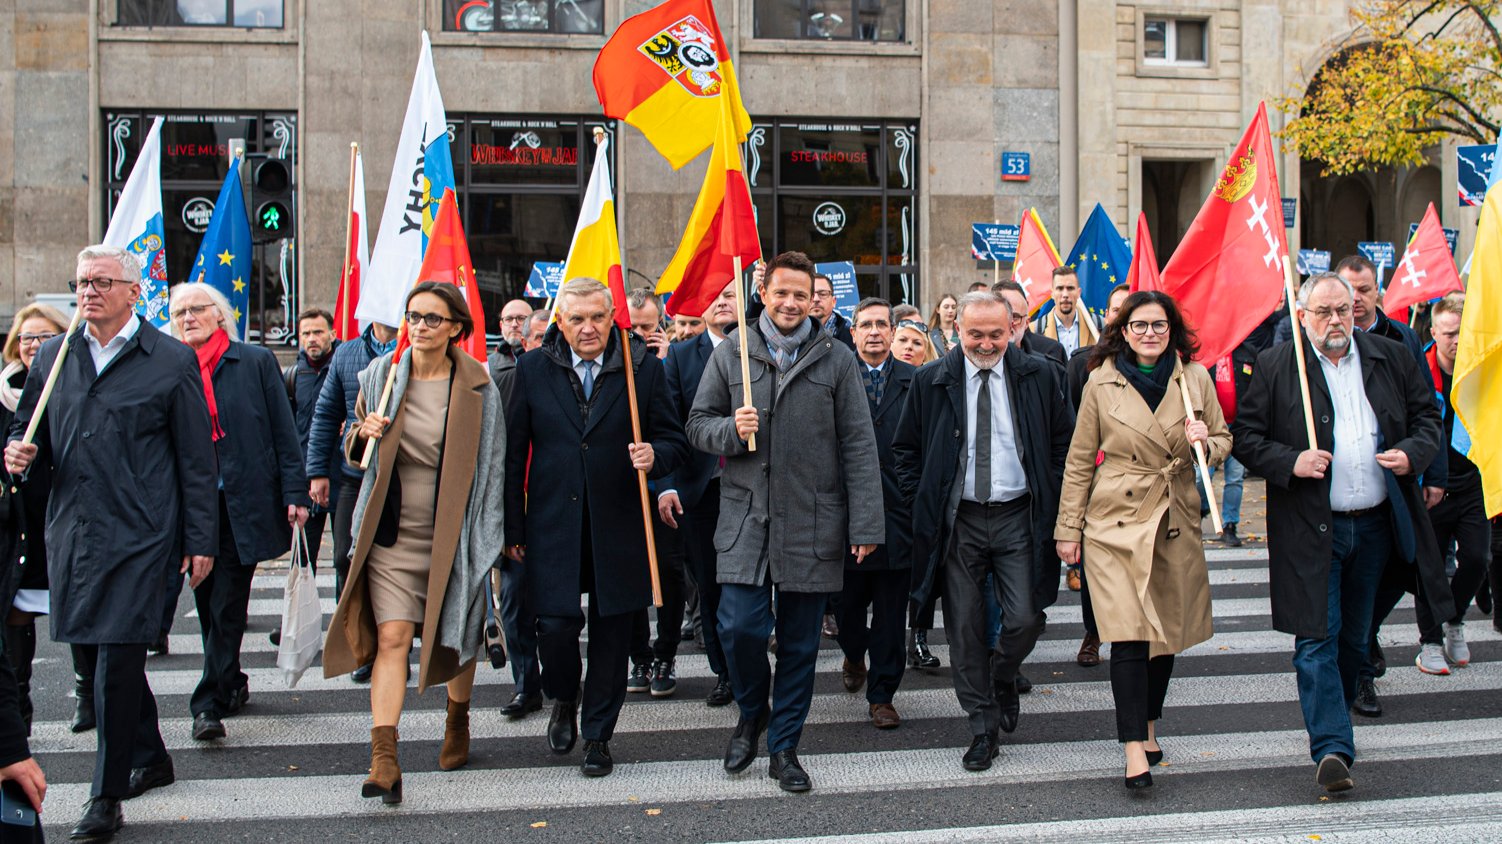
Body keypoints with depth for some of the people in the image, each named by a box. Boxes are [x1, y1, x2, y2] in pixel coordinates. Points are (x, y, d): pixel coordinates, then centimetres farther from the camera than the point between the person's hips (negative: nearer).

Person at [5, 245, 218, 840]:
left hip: (138, 534, -5)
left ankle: (107, 796, 2)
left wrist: (201, 540, -2)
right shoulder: (53, 357, 11)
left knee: (118, 658, -7)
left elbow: (195, 458, 0)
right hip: (71, 532, 5)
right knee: (111, 655, 14)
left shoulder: (172, 361, -1)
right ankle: (150, 757, 33)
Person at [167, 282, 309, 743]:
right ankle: (232, 686, 27)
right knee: (208, 604, 10)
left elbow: (284, 430, 1)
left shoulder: (256, 361, 1)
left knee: (226, 605, -4)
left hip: (244, 504, -3)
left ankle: (209, 702, -1)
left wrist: (294, 492, -6)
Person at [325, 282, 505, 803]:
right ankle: (384, 759, -12)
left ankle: (458, 721, 39)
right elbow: (354, 451, 13)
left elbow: (490, 465, 1)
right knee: (391, 637, -10)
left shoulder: (476, 387, -3)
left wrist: (487, 538, -3)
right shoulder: (381, 374, 3)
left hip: (452, 535, -1)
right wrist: (363, 434, -11)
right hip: (392, 534, 1)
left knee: (454, 637, 13)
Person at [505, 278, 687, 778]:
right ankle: (564, 700, 29)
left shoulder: (643, 368, 1)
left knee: (612, 635, 7)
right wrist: (512, 528, 2)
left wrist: (654, 456, -18)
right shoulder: (533, 370, 3)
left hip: (618, 528, 0)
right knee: (556, 626, -4)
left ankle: (598, 736, 24)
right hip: (552, 526, 0)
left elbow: (674, 440, 6)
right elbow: (514, 454, 5)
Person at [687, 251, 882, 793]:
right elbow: (698, 424, 10)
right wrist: (731, 430, -13)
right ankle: (752, 713, 23)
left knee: (800, 640, 7)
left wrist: (865, 524, -5)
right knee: (740, 628, -8)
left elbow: (858, 446, 1)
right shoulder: (731, 355, 6)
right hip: (746, 518, 0)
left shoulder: (836, 360, 3)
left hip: (812, 522, 0)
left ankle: (783, 747, 23)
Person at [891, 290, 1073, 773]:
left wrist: (1052, 499, 1)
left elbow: (1066, 443, 9)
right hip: (958, 520, 0)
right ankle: (984, 729, 17)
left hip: (1019, 517, 0)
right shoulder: (931, 382, 1)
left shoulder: (1040, 377, 1)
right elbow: (906, 450, 9)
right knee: (964, 629, 3)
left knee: (1025, 619, -4)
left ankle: (1002, 678, 30)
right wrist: (923, 506, 1)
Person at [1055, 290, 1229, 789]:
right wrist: (1068, 529, 2)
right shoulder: (1102, 384, -1)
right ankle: (1135, 751, -6)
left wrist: (1205, 445, -12)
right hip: (1116, 523, -3)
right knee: (1129, 635, -10)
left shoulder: (1195, 378, 4)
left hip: (1176, 523, 3)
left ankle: (1148, 726, 32)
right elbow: (1079, 462, 3)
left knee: (1167, 632, 11)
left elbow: (1223, 441, 13)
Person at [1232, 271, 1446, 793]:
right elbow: (1244, 437, -3)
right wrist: (1291, 462, -18)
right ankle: (1332, 747, -8)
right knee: (1317, 637, -7)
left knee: (1355, 635, 16)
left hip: (1376, 523, 4)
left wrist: (1412, 452, -6)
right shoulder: (1275, 367, -4)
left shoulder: (1392, 358, 6)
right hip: (1310, 529, -4)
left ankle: (1333, 714, 37)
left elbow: (1429, 416, 14)